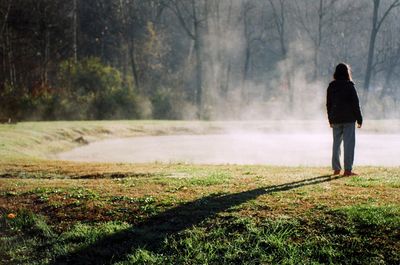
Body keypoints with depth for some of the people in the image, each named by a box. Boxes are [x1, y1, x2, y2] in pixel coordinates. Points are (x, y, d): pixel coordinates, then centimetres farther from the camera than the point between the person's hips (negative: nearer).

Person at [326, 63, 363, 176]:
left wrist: (330, 120, 18)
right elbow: (355, 104, -8)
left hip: (336, 119, 4)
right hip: (349, 119, -4)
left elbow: (328, 104, 10)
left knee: (336, 143, 12)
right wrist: (359, 119, -1)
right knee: (349, 143, -2)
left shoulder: (331, 86, 5)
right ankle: (347, 169, -5)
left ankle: (336, 169, 14)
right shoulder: (349, 86, -8)